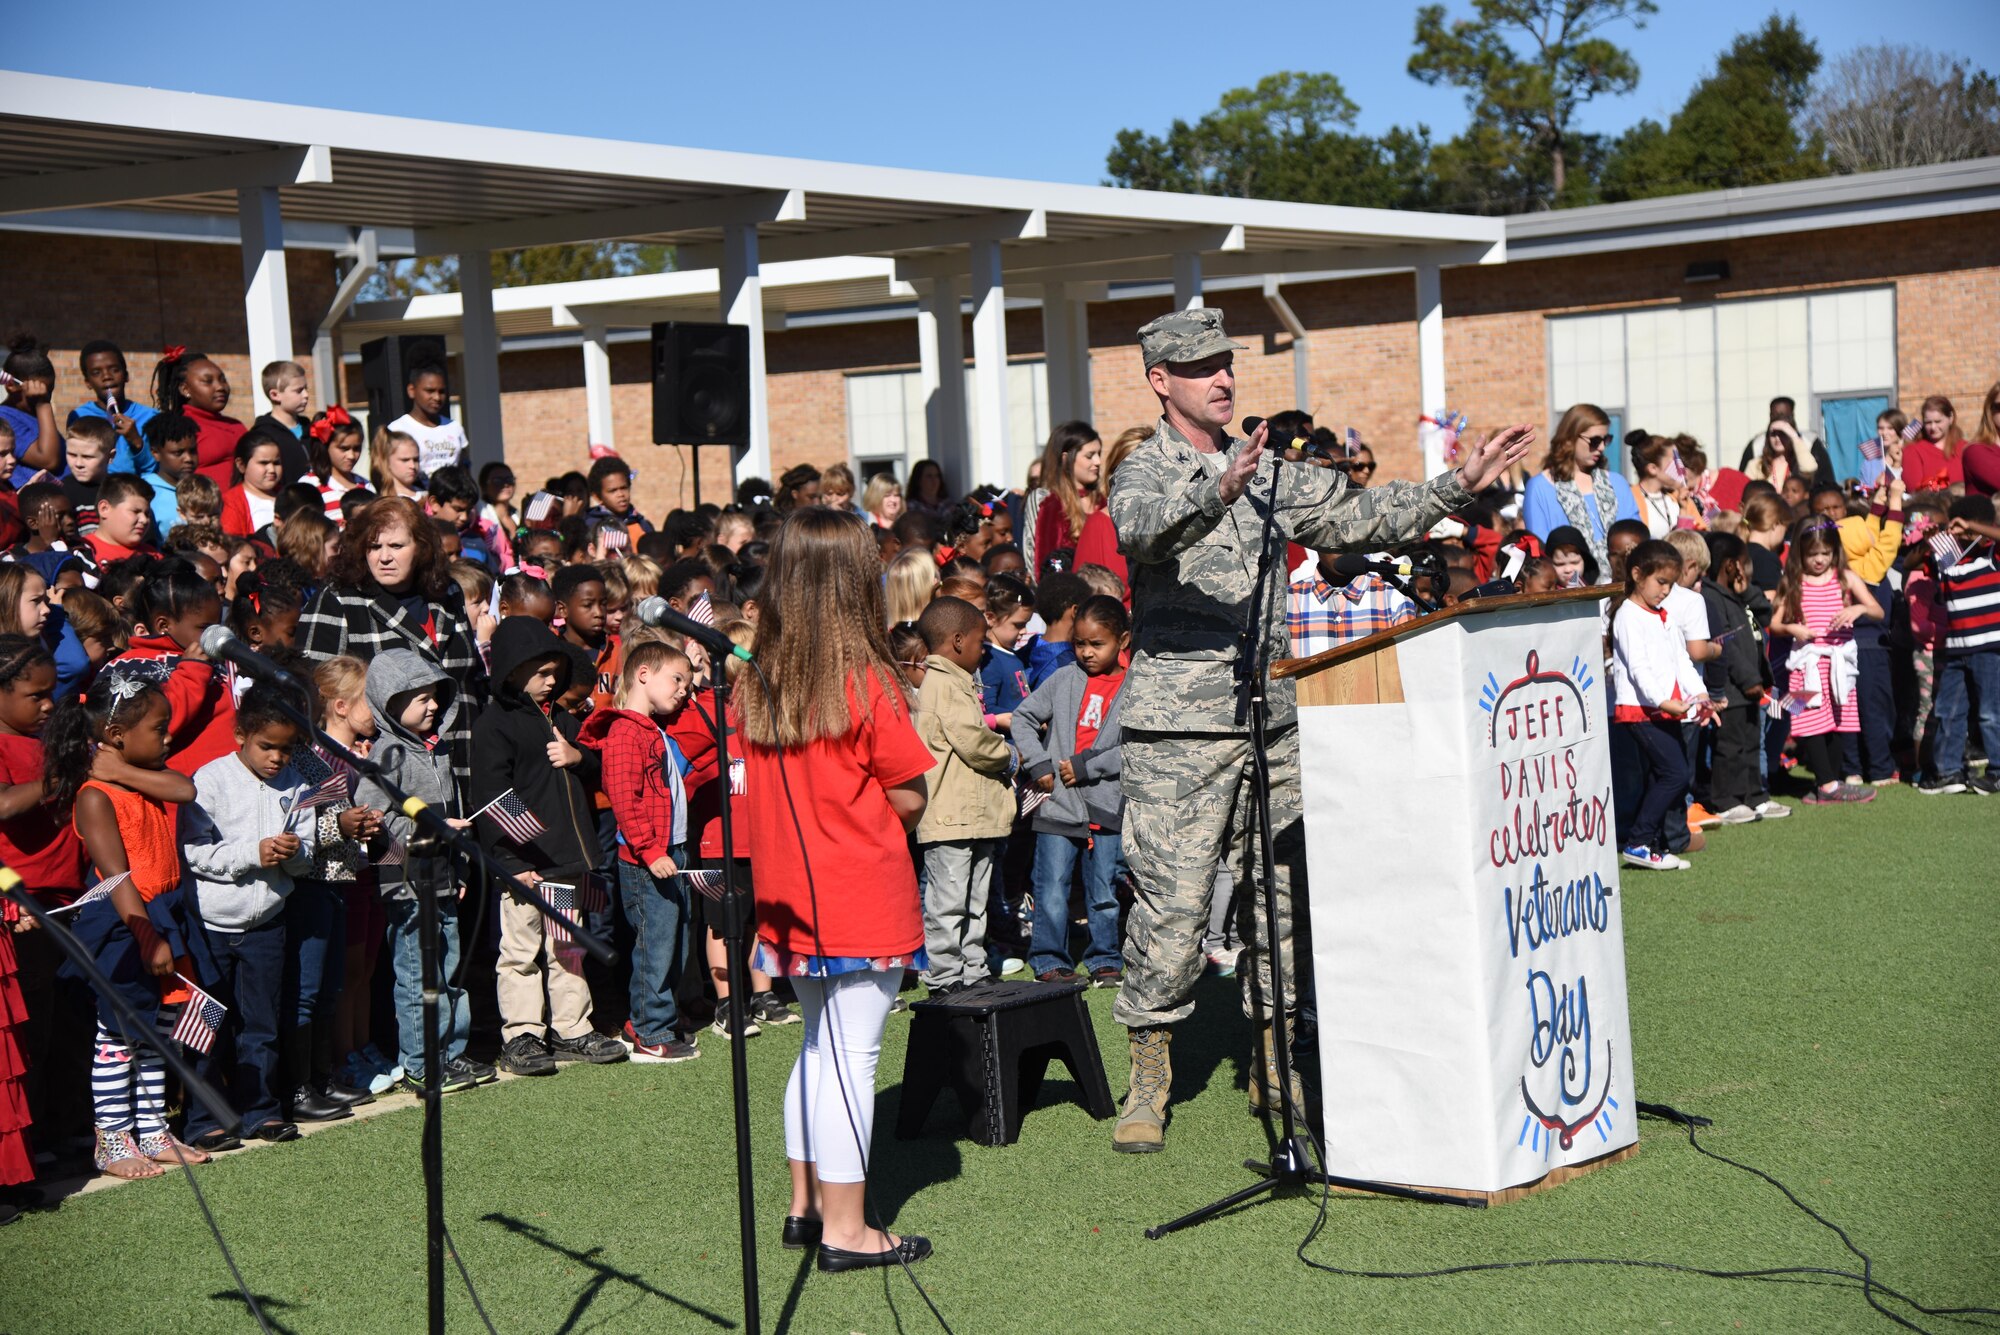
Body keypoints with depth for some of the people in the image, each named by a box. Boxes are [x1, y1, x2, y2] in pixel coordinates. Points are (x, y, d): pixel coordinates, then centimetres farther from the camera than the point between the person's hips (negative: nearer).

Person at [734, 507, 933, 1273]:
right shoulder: (866, 683, -14)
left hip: (789, 905, 6)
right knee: (853, 1056, -1)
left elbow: (753, 796, 10)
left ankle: (806, 1206, 27)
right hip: (864, 906, -6)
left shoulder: (754, 687, 2)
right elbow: (910, 800, -9)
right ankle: (845, 1230, 4)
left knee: (819, 1046, 19)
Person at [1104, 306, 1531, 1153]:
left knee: (1283, 890, 9)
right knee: (1172, 900, -7)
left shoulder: (1266, 472, 17)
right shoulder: (1145, 473, -4)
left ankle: (1273, 1066, 21)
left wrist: (1458, 487, 7)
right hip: (1179, 729, -6)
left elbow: (1360, 517, 17)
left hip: (1273, 720, 6)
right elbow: (1145, 528, -27)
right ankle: (1148, 1075, 5)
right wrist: (1218, 492, -47)